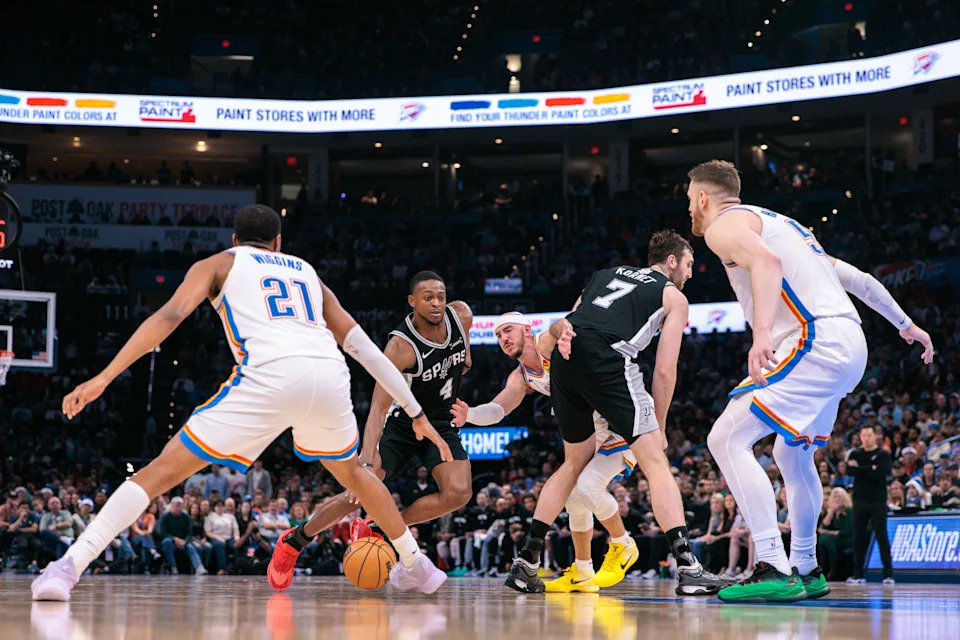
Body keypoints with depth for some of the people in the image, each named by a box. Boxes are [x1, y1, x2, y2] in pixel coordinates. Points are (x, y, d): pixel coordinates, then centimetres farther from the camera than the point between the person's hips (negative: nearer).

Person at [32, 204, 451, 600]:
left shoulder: (219, 263, 24)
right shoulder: (306, 272, 35)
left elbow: (170, 315, 6)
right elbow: (362, 346, 30)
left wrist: (104, 377, 0)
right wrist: (416, 413, 34)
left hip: (270, 376, -4)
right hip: (329, 375, 4)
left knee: (162, 471, 2)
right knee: (350, 471, 34)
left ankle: (68, 568, -10)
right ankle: (416, 566, 45)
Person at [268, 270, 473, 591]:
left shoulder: (461, 316, -14)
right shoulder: (400, 346, -29)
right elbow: (378, 408, -37)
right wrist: (367, 459, -49)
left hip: (441, 423, 4)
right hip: (400, 423, -4)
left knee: (459, 493, -20)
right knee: (359, 493, -15)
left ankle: (376, 530, -6)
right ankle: (294, 541, 10)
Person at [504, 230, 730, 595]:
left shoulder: (607, 274, 34)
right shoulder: (673, 297, 17)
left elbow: (566, 324, 25)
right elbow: (664, 370, 10)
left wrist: (561, 331, 1)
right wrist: (659, 427, 18)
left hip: (564, 361, 6)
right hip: (608, 362, -6)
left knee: (575, 462, 23)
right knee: (656, 464, -2)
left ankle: (525, 563, 22)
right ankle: (688, 568, -14)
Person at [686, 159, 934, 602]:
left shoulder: (723, 226, 2)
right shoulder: (778, 222, 29)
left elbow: (766, 261, -21)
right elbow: (856, 278, 30)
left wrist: (763, 332, -34)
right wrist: (905, 325, 39)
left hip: (815, 342, -9)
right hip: (852, 346, 9)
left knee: (727, 439, -12)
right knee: (792, 456, 26)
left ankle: (775, 572, -21)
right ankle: (806, 571, 35)